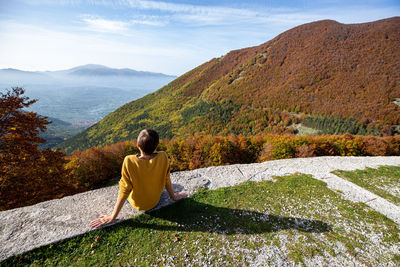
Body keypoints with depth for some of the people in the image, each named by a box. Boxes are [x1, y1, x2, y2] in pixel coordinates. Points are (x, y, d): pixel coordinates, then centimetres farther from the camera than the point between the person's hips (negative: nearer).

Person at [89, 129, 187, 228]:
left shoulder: (129, 161, -33)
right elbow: (167, 180, -12)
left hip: (137, 204, -2)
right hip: (155, 201, 2)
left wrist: (112, 217, -10)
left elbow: (124, 191, -24)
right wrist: (174, 196, 7)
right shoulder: (163, 157, -25)